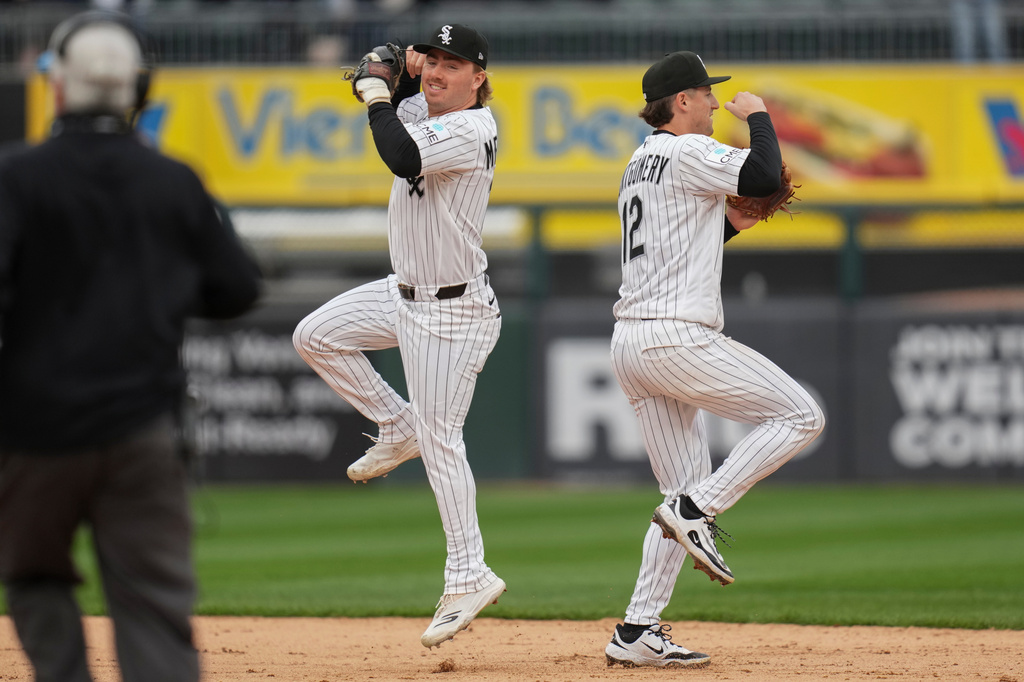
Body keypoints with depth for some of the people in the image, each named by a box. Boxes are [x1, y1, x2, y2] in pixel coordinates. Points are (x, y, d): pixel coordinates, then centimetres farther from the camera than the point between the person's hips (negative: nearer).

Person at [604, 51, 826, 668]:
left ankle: (639, 632, 6)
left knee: (688, 489, 12)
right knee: (802, 416, -4)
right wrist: (758, 116, -2)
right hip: (677, 336, -10)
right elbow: (766, 177, -19)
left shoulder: (640, 164, 22)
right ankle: (697, 512, -10)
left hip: (631, 342, 10)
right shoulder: (690, 152, -7)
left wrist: (731, 224, 20)